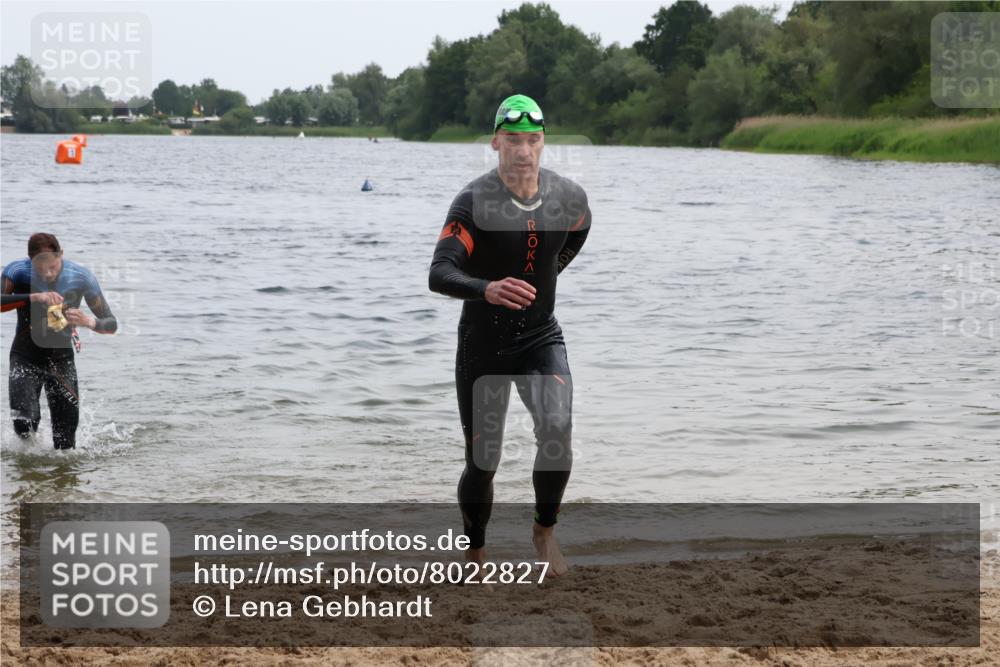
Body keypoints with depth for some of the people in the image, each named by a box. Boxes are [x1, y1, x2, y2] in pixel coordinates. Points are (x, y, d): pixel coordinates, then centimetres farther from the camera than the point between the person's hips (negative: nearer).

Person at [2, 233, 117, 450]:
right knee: (24, 424, -23)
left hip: (61, 358, 1)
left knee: (65, 445, -3)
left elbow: (111, 324, -7)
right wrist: (34, 297, -42)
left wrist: (88, 321, -28)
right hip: (25, 356, -1)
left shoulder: (81, 277, -12)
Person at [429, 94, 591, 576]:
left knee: (557, 430, -22)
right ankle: (475, 557, 25)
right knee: (483, 461, 3)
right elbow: (439, 275, -33)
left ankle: (545, 531, 2)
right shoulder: (475, 201, -20)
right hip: (483, 344, -2)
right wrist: (488, 289, -51)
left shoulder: (569, 197, -6)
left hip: (541, 338, 2)